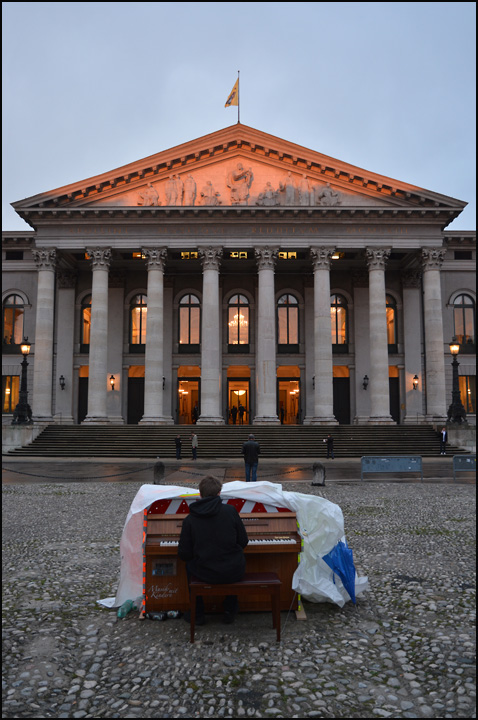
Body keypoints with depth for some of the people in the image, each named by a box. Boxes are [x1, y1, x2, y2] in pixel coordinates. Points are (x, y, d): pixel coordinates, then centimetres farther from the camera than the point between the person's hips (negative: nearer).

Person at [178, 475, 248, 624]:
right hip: (234, 573, 0)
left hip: (205, 574, 0)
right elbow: (243, 542, 0)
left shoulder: (189, 519, -6)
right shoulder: (230, 510, -7)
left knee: (189, 565, 32)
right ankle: (229, 612, 36)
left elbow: (184, 555, -3)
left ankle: (198, 614, 34)